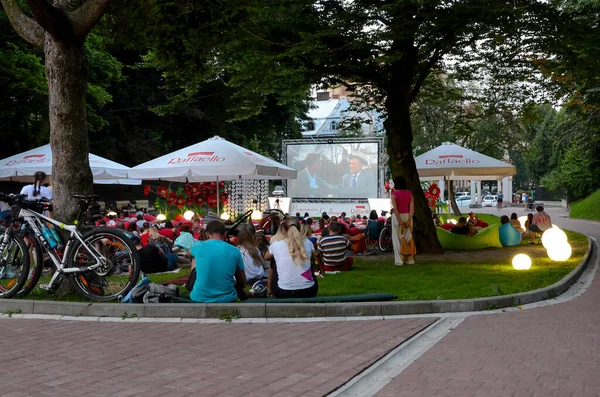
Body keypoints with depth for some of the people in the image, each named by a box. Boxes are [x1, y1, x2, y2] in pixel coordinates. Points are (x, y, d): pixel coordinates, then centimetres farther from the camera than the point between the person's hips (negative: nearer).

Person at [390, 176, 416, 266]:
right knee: (408, 237, 11)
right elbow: (412, 208, -6)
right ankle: (410, 259, 13)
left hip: (397, 217, -3)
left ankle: (399, 260, 1)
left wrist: (400, 221, -16)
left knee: (398, 238, 3)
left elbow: (395, 208, -17)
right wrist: (409, 220, -9)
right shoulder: (409, 193, 2)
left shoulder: (394, 194, -8)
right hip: (407, 216, 4)